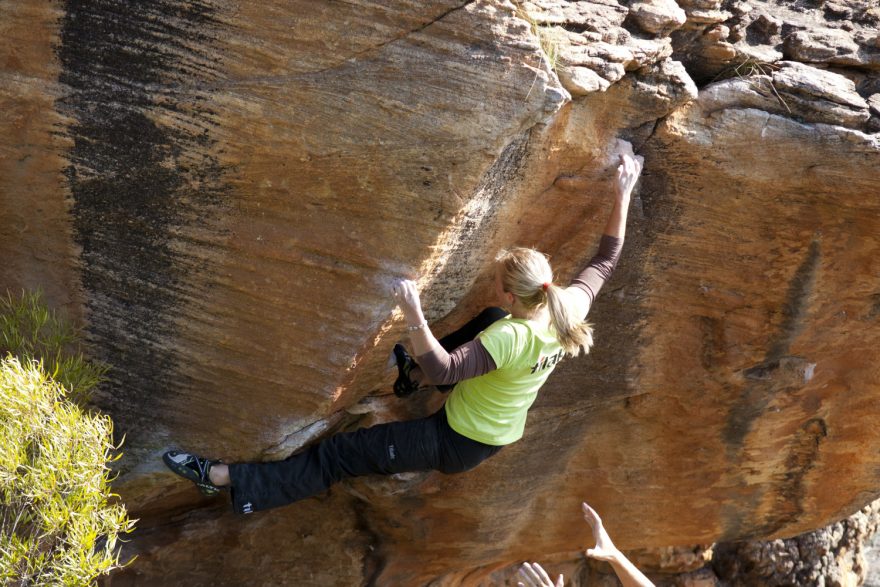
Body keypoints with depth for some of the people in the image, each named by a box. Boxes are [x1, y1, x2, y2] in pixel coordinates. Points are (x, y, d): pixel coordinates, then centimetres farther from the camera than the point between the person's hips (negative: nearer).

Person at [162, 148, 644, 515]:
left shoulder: (511, 338, -37)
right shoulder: (570, 308, -16)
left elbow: (443, 371, -44)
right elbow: (605, 259, 1)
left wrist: (414, 316, -50)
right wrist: (622, 196, 2)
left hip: (459, 443, -8)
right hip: (499, 434, 8)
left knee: (344, 453, -6)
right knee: (489, 319, 21)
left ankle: (225, 479, -2)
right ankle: (416, 373, 29)